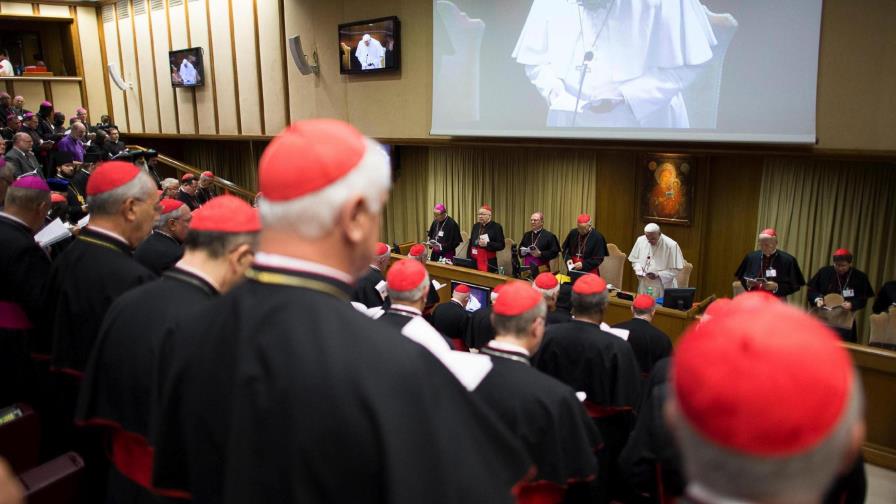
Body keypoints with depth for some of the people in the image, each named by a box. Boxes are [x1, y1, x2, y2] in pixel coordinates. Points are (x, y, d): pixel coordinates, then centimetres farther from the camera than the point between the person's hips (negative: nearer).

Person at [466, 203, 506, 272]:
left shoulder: (496, 227, -3)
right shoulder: (476, 226, 13)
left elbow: (501, 245, -7)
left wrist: (487, 244, -20)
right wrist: (468, 260, 10)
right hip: (474, 262, 4)